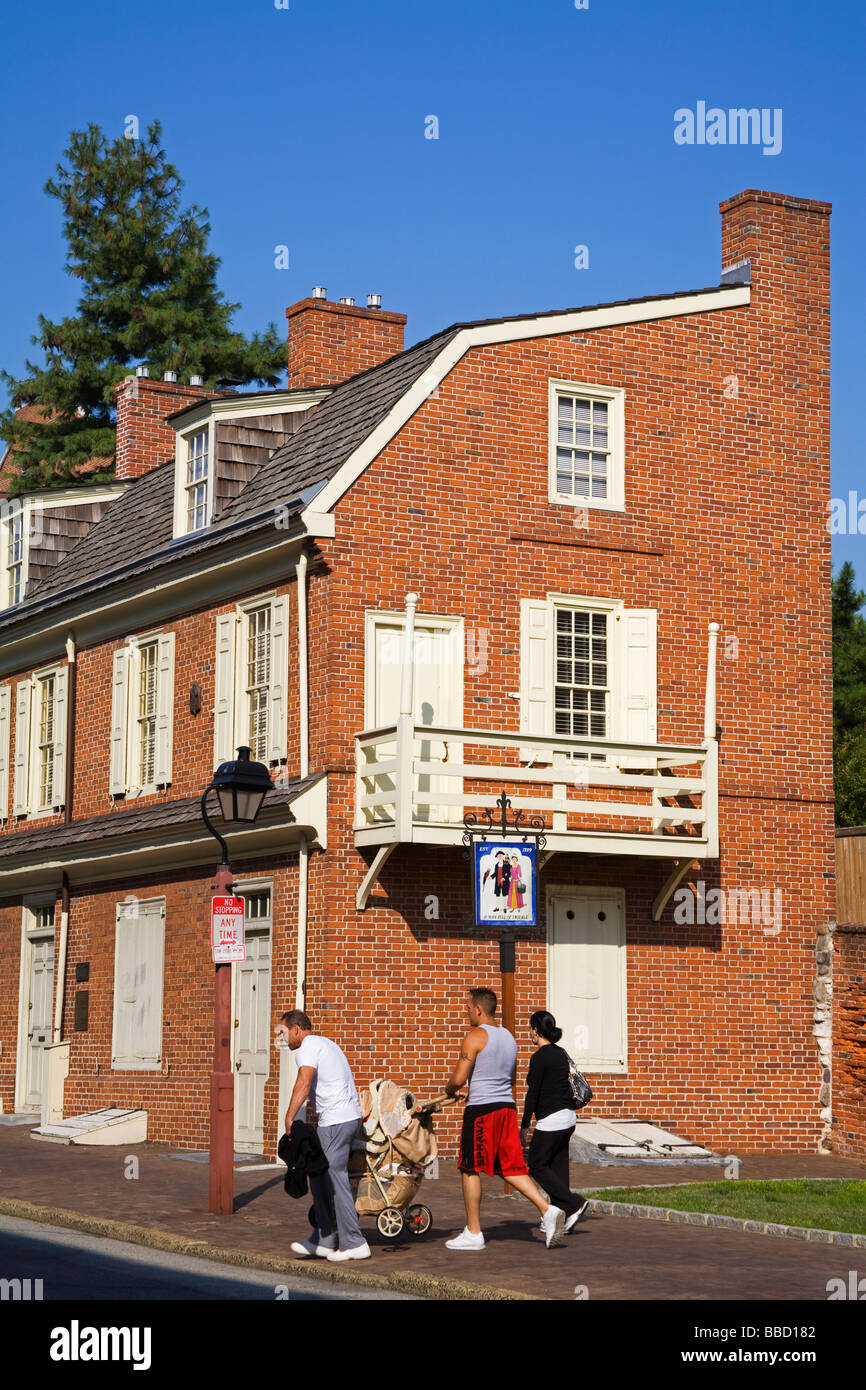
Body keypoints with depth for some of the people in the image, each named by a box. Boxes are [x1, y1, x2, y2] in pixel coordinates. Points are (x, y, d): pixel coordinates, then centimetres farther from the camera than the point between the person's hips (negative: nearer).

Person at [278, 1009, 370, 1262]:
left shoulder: (308, 1048, -10)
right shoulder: (325, 1043, 22)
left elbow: (303, 1083, -27)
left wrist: (289, 1118, -35)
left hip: (335, 1122, -10)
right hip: (350, 1116, 10)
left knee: (334, 1179, -5)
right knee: (319, 1177, 13)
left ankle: (354, 1243, -2)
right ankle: (324, 1240, 14)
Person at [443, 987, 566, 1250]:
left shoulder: (475, 1036, -10)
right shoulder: (508, 1037, 15)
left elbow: (459, 1078, -16)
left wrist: (448, 1089, 7)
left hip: (481, 1109, -7)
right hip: (507, 1105, 7)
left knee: (470, 1169, 4)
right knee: (511, 1167, 10)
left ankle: (473, 1232, 8)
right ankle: (547, 1210, -7)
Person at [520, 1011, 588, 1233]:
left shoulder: (539, 1057, -14)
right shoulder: (561, 1054, 12)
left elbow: (532, 1094, -15)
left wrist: (524, 1126, -10)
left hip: (550, 1120, -9)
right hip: (568, 1117, 9)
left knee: (536, 1166, 0)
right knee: (557, 1167, 10)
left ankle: (574, 1204, -9)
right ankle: (560, 1220, 10)